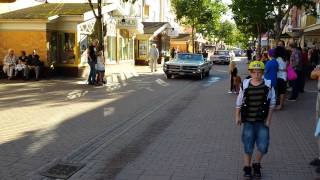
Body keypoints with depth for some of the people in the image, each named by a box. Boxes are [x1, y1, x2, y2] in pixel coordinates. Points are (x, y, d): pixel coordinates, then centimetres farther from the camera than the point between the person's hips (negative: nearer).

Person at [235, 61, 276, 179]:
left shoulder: (268, 84, -6)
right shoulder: (245, 84, -4)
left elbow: (272, 103, -1)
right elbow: (239, 102, 6)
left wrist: (269, 119, -4)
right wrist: (237, 116, 6)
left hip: (262, 121, 0)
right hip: (248, 120, 0)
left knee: (263, 146, 2)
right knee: (248, 145, 7)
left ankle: (257, 165, 28)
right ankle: (247, 167, 24)